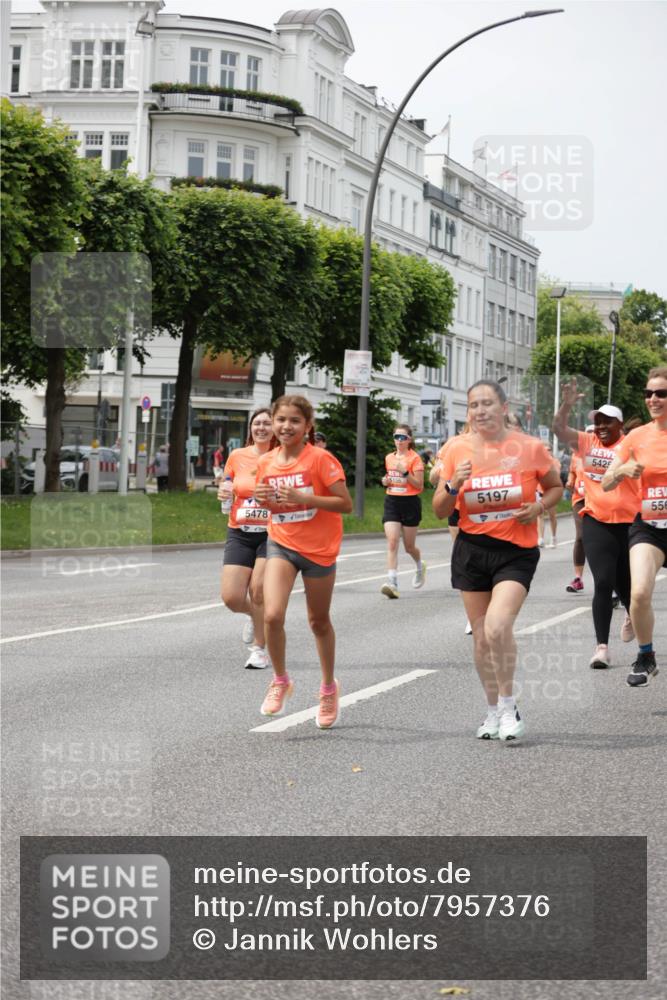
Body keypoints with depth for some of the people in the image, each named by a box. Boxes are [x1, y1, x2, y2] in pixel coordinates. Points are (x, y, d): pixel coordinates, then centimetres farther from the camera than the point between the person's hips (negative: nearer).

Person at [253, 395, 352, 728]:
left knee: (318, 622, 12)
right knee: (272, 615, -17)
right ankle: (280, 681, 6)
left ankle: (328, 687, 35)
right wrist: (262, 498, -7)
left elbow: (345, 503, -17)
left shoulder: (320, 458, -14)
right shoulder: (267, 462, 1)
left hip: (318, 549, -3)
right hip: (281, 544, 3)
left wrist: (302, 497, -26)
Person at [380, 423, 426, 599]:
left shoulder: (414, 458, -6)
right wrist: (385, 481, 2)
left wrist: (405, 472, -22)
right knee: (392, 542, -13)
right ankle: (392, 583, -21)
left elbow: (419, 486, -10)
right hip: (392, 502, 4)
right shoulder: (389, 458, 9)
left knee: (409, 546, 9)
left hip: (410, 503, -4)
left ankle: (420, 567, 42)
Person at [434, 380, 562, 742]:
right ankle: (493, 710, 25)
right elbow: (440, 511, 5)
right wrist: (453, 485, -15)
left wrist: (538, 507, -8)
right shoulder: (458, 450, 1)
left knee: (497, 626, -21)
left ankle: (508, 704, -4)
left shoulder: (530, 447, -4)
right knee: (481, 636, 8)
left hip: (517, 551, -3)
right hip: (471, 550, 3)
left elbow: (556, 487, 12)